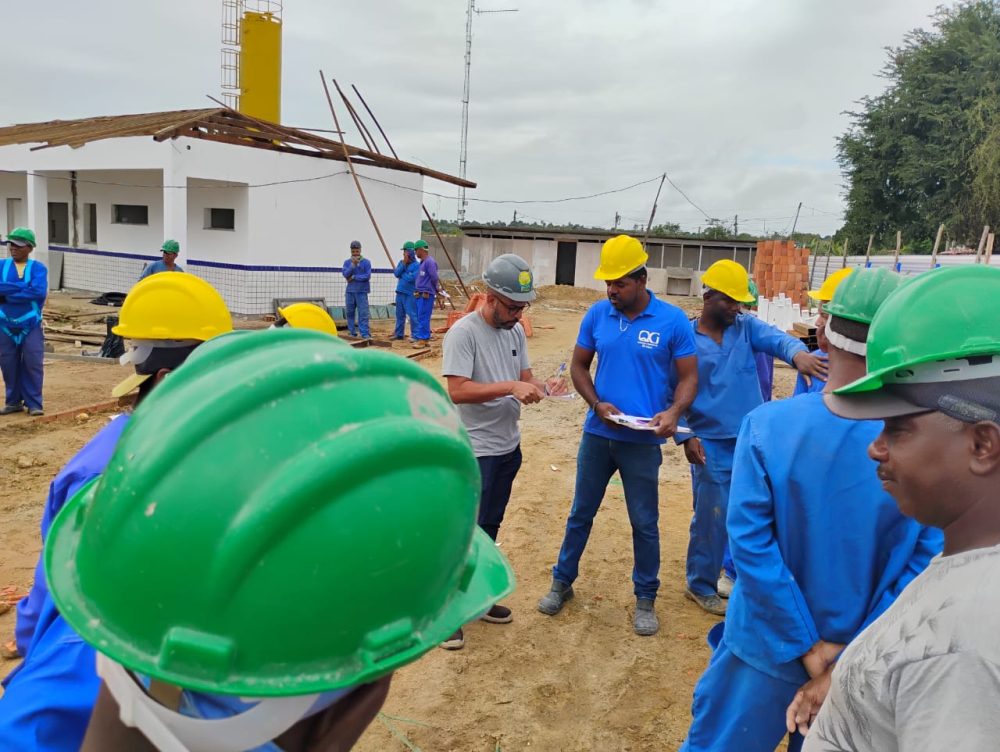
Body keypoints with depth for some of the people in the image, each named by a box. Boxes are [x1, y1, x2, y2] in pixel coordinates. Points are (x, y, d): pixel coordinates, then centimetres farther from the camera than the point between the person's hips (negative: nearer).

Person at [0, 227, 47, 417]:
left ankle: (34, 403, 6)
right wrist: (24, 286, -18)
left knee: (33, 364, -3)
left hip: (31, 325, -3)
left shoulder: (38, 268, -3)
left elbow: (40, 292, -19)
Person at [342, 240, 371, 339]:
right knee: (349, 312, 9)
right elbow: (345, 274, -7)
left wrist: (354, 277, -10)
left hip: (362, 291, -4)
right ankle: (352, 333, 19)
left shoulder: (366, 262, -1)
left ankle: (365, 334, -11)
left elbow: (367, 276, -10)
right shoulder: (347, 262, 8)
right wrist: (353, 264, -18)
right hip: (350, 291, 4)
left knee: (363, 313, -9)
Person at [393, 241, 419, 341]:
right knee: (399, 314, 14)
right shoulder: (401, 262, 11)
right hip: (400, 292, 7)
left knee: (412, 315, -8)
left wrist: (401, 274, -7)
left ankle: (415, 335, -4)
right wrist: (404, 264, -10)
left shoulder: (417, 265, -11)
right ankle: (399, 334, 24)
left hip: (410, 294, -7)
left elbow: (411, 278, -21)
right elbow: (396, 274, -2)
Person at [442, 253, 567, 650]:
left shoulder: (515, 331, 6)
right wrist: (511, 387, -31)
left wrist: (544, 387, -13)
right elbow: (457, 391, -26)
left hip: (510, 446, 8)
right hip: (476, 452, -8)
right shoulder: (464, 332, -18)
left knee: (489, 527, 18)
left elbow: (525, 379, 9)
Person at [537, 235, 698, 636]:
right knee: (581, 513, 15)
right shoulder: (597, 314, -2)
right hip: (597, 434, 3)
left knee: (645, 523, 9)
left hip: (643, 441, -2)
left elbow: (689, 377, -4)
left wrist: (674, 412, -23)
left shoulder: (672, 321, -9)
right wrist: (598, 404, -10)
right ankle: (562, 582, 33)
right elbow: (579, 366, 7)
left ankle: (645, 599, 28)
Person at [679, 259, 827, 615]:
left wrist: (798, 353, -41)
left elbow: (775, 339, -18)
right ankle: (701, 586, 25)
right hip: (712, 445, -4)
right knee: (712, 519, 4)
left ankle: (739, 573, 38)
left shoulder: (747, 326, 3)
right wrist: (685, 436, -14)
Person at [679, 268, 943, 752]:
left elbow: (749, 541, -20)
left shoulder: (767, 424, -20)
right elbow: (925, 559, -15)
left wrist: (804, 644, -11)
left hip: (771, 642, -1)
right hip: (865, 659, 2)